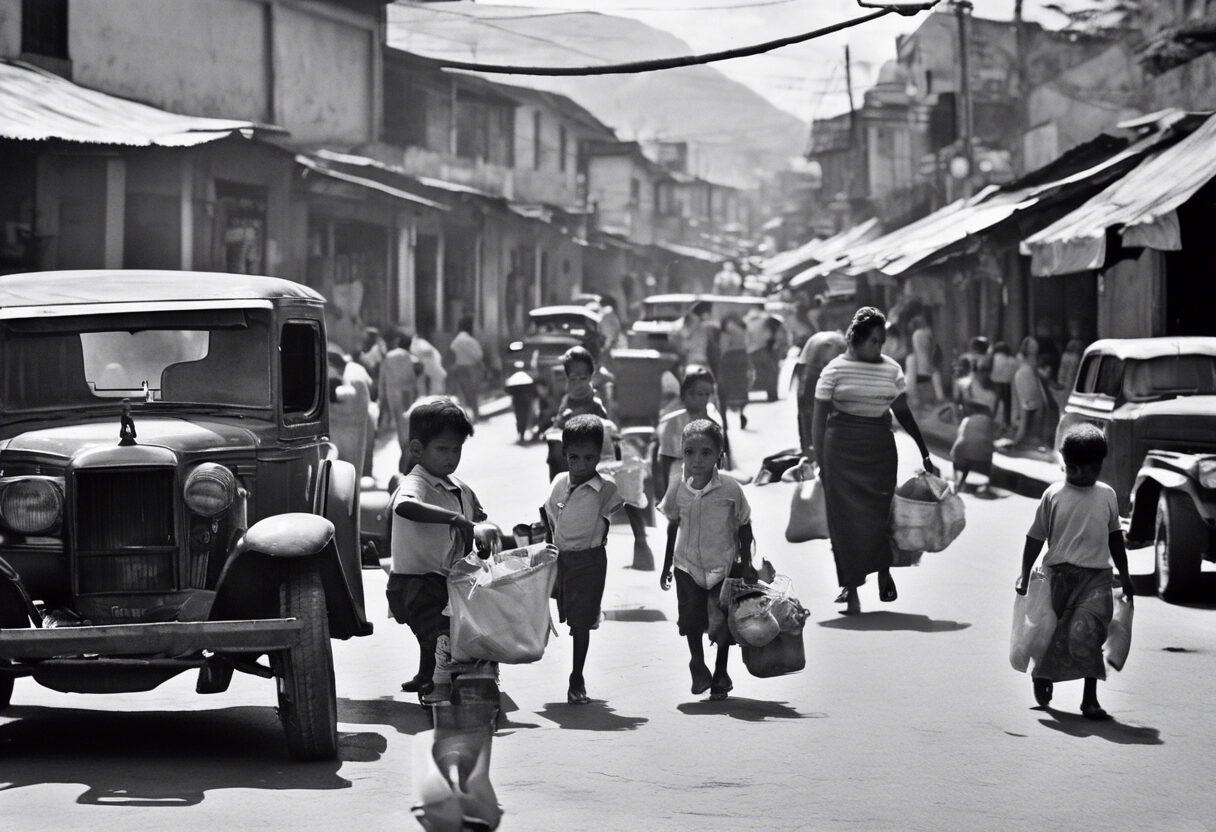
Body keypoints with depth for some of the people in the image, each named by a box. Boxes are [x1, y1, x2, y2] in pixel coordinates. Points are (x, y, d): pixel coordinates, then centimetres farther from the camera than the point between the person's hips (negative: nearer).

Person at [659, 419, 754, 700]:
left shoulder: (730, 489, -13)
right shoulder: (678, 489, -6)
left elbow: (744, 527, -2)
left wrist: (746, 564, -1)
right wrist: (667, 566, 13)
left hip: (724, 566, -1)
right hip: (689, 566, 1)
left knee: (723, 623, 4)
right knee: (691, 619, -2)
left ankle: (720, 675, 24)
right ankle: (697, 664, 25)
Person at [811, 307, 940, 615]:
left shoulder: (891, 370, 7)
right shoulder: (835, 370, -2)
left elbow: (903, 413, 12)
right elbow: (819, 419, 0)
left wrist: (924, 453, 9)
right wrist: (821, 463, -4)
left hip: (879, 449, 2)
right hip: (842, 449, -2)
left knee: (879, 513, -4)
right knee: (846, 517, -4)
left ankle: (884, 572, 22)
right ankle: (851, 589, 3)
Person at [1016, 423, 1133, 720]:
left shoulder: (1107, 496, 7)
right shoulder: (1054, 495, 0)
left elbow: (1115, 537, 19)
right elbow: (1035, 537, 4)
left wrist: (1124, 574, 21)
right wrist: (1025, 575, 2)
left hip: (1097, 576, 1)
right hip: (1059, 572, 0)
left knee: (1085, 633, -14)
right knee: (1054, 632, 9)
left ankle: (1090, 698, -9)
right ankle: (1043, 677, 37)